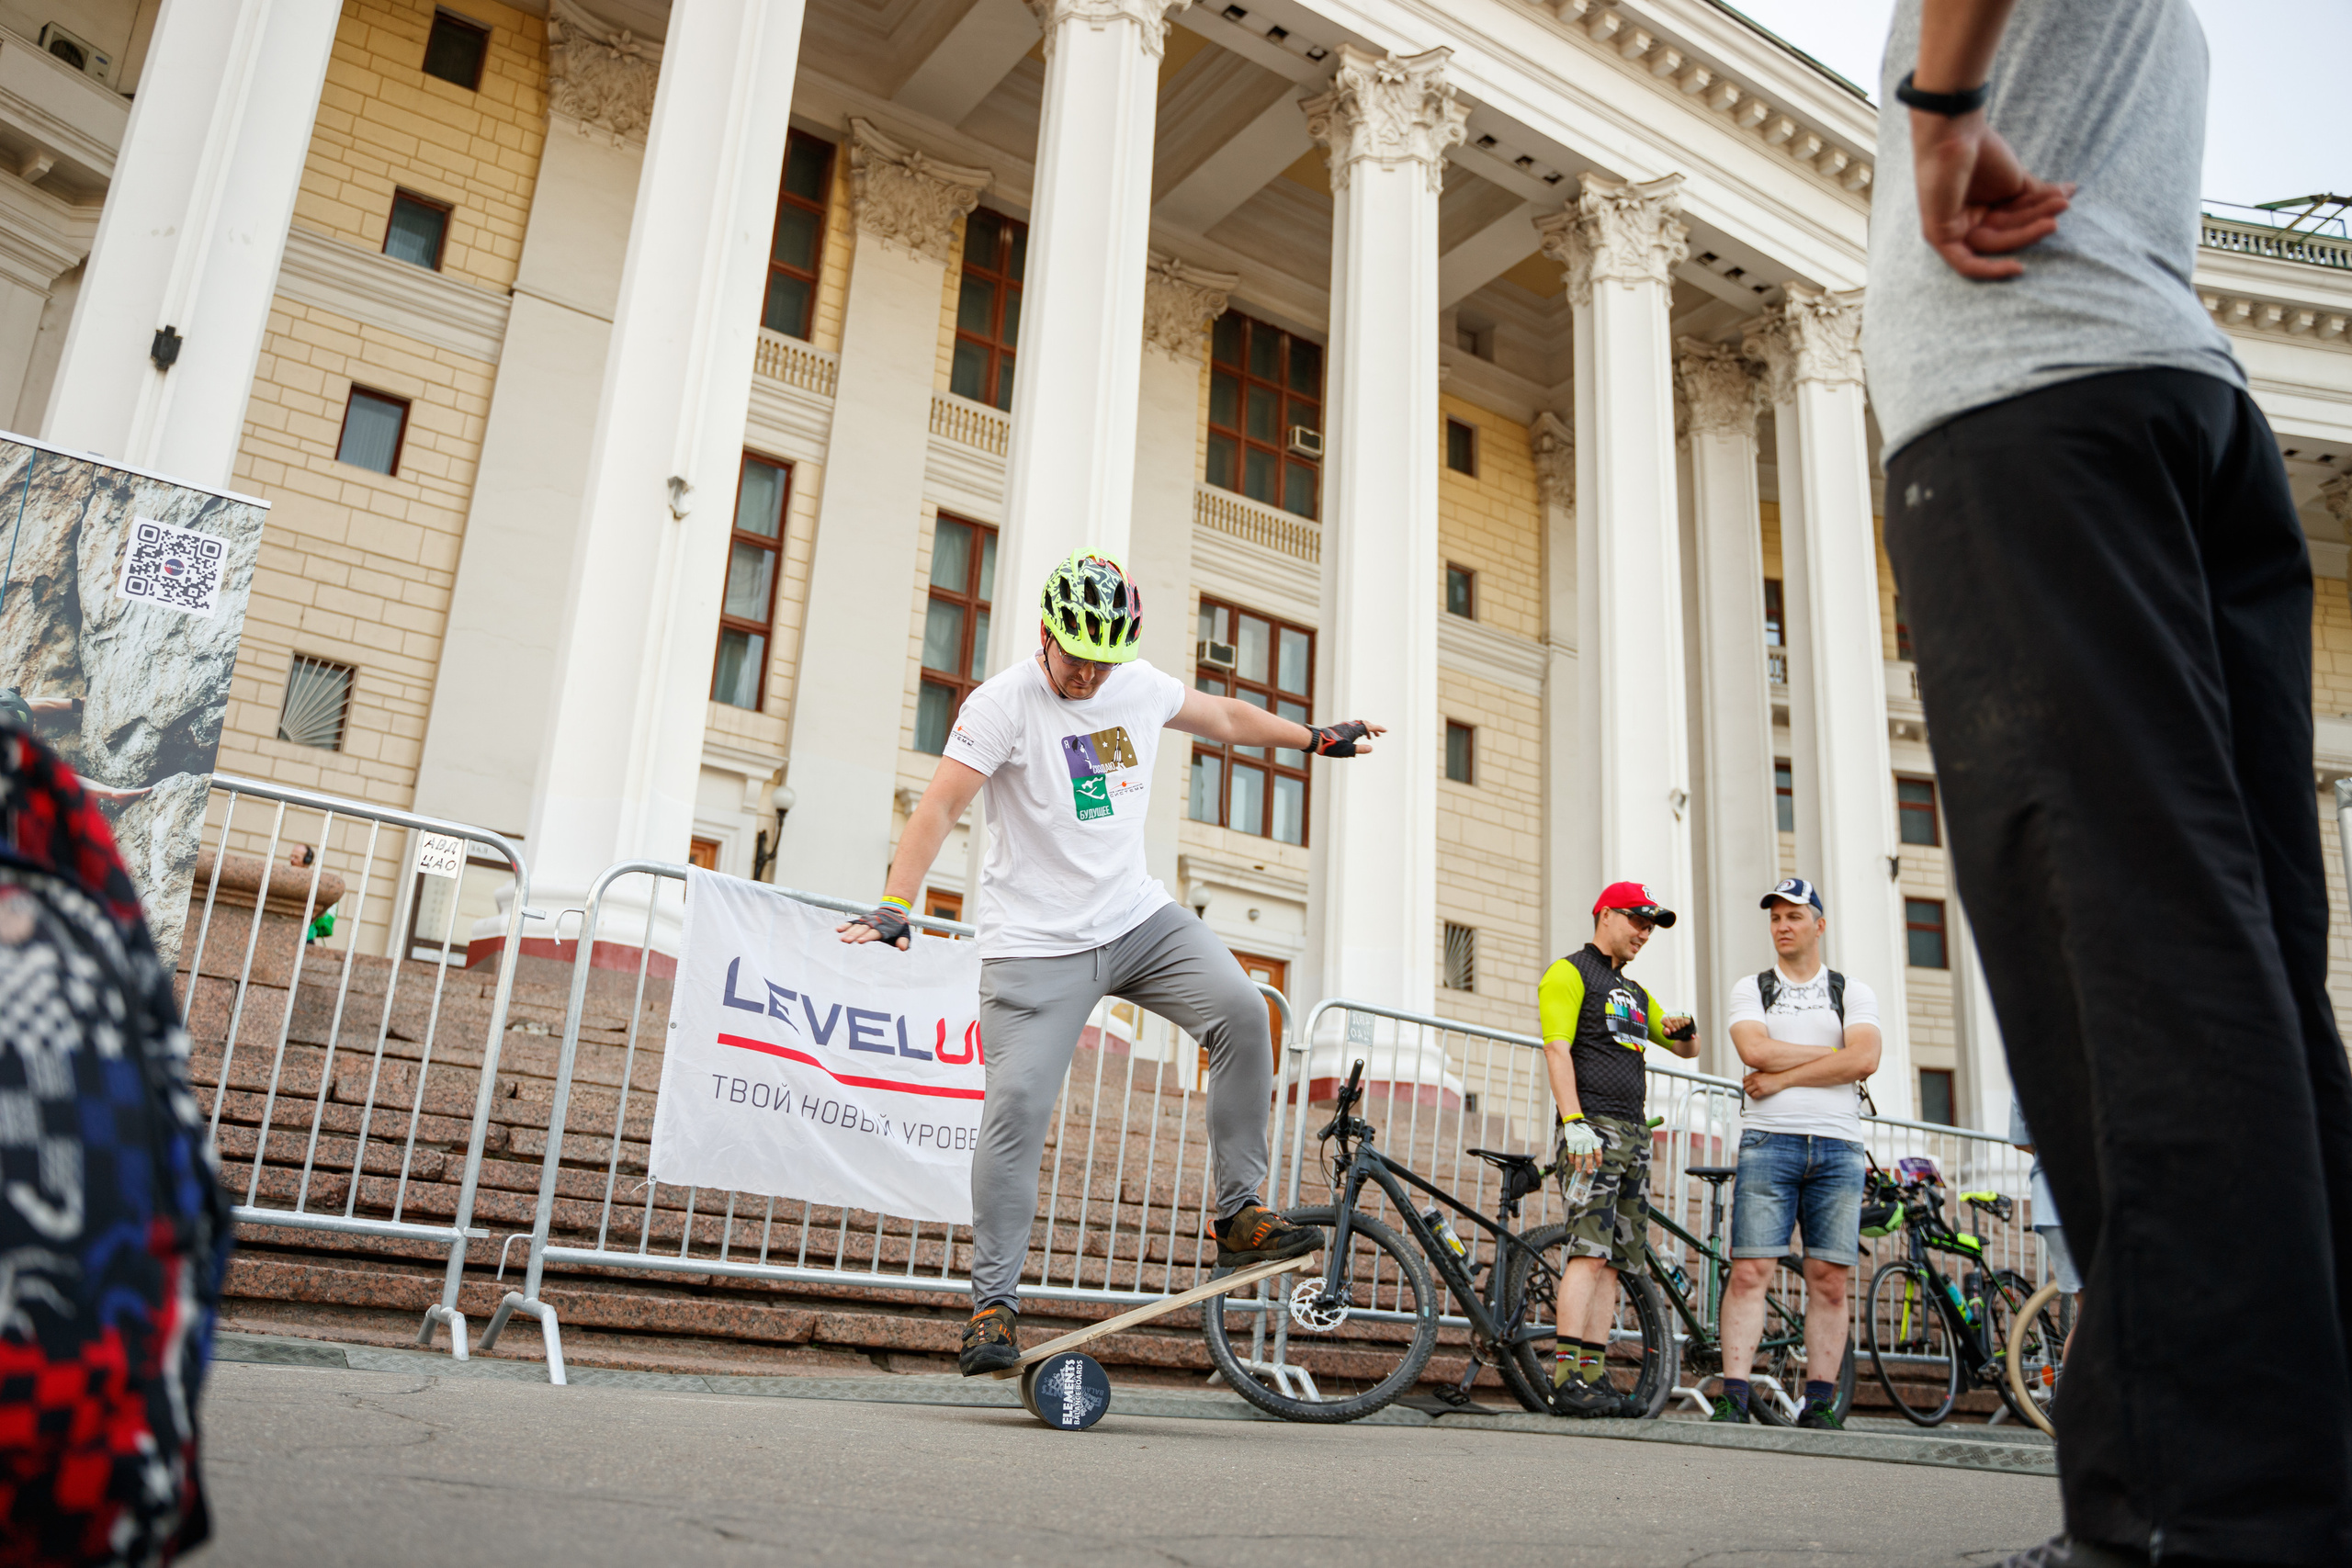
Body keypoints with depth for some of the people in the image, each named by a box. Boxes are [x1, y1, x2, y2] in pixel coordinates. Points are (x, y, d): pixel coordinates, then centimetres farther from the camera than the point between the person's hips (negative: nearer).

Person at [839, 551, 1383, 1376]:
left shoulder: (1141, 686, 4)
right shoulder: (1003, 703, -12)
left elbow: (1223, 717, 22)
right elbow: (939, 805, -19)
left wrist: (1316, 737, 28)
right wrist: (895, 904, -30)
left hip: (1138, 916, 5)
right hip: (1037, 944, -5)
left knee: (1241, 1014, -14)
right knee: (1016, 1108, -11)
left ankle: (1238, 1216, -3)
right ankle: (993, 1304, 2)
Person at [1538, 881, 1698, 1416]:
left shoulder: (1635, 993, 25)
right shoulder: (1569, 974, 0)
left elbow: (1687, 1050, 30)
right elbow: (1558, 1051, -11)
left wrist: (1684, 1030, 5)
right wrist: (1575, 1123, -22)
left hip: (1635, 1135, 8)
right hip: (1594, 1129, -8)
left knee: (1611, 1262, 4)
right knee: (1590, 1254, -17)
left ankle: (1595, 1378, 4)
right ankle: (1567, 1380, -20)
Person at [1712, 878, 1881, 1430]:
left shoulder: (1853, 992, 13)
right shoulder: (1750, 989, 13)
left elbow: (1865, 1060, -6)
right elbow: (1756, 1051, -7)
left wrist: (1782, 1078, -8)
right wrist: (1833, 1054, -2)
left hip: (1837, 1146, 1)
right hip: (1768, 1142, -1)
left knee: (1829, 1280, 0)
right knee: (1750, 1271, -9)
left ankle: (1820, 1404, 7)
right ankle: (1733, 1398, -9)